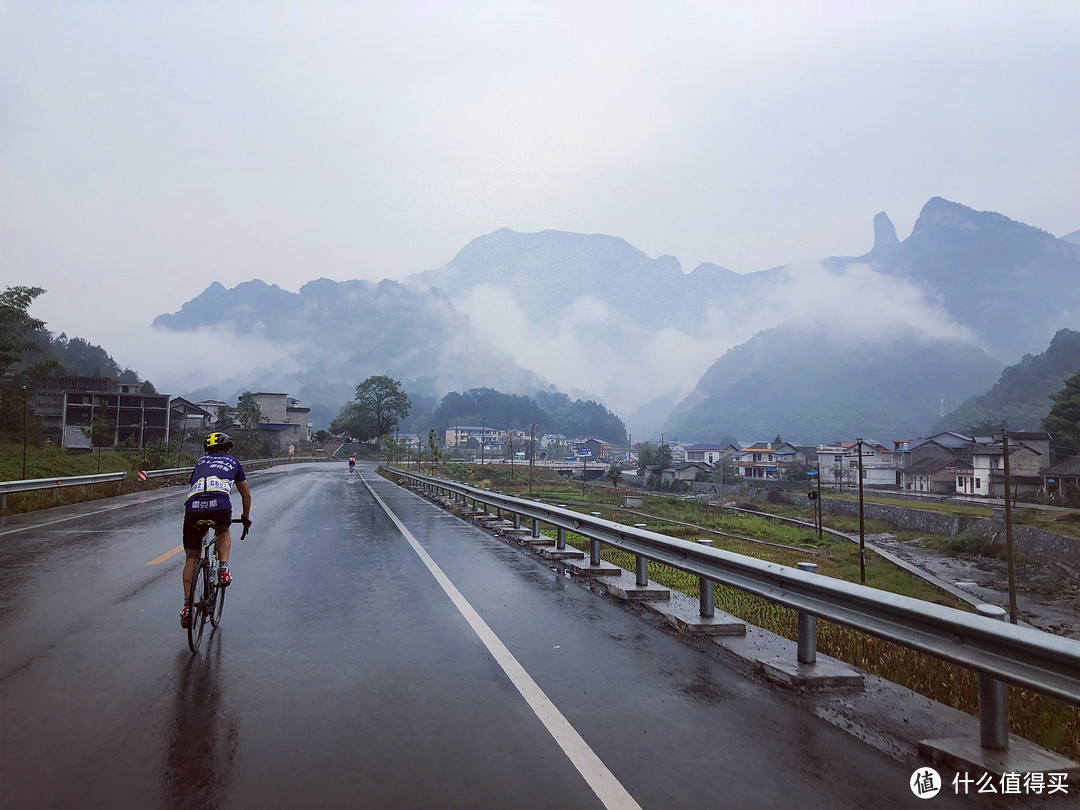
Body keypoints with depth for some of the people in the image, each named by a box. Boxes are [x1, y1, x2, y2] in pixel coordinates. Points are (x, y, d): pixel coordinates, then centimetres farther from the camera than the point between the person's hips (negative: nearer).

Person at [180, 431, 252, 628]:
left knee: (191, 558, 18)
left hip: (193, 507, 2)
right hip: (220, 505, -2)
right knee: (223, 531, 34)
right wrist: (245, 517, 51)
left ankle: (187, 606, 14)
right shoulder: (232, 462, 29)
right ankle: (223, 569, 12)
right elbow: (246, 495, 35)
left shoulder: (200, 462, 34)